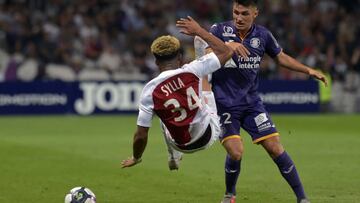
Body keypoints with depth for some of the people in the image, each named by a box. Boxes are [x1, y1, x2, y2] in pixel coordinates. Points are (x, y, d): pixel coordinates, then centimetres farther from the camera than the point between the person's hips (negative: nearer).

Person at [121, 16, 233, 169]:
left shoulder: (150, 90, -18)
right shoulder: (191, 71, -18)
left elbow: (141, 135, -15)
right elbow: (226, 52, -4)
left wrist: (136, 158, 5)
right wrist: (198, 31, 2)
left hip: (183, 146, 0)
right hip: (209, 134, 0)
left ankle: (174, 157, 43)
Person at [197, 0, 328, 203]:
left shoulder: (262, 35, 0)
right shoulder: (220, 30, -8)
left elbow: (281, 57, 16)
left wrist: (308, 70, 7)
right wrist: (227, 46, -40)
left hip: (252, 102, 3)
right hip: (224, 104, -3)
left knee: (275, 148, -4)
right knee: (235, 151, -16)